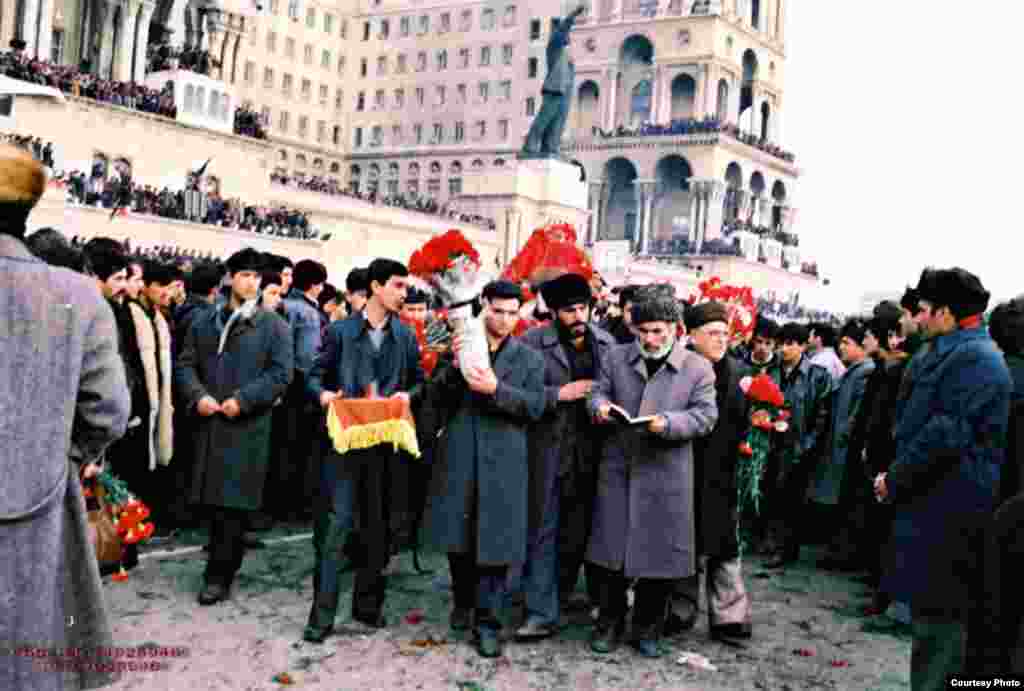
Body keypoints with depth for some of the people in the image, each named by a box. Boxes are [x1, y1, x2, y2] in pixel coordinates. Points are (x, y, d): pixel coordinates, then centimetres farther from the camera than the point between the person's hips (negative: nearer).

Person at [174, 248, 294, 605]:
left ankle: (219, 576, 4)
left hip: (248, 426, -4)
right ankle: (223, 565, 26)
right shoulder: (205, 321, 13)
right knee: (213, 500, 10)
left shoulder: (274, 326, 1)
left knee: (233, 504, -3)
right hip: (209, 423, 4)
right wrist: (198, 395, -7)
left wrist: (243, 399, -15)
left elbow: (281, 373, -6)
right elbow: (185, 364, 12)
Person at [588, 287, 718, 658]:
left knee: (659, 553, 6)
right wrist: (600, 405, -15)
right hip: (618, 468, 2)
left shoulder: (698, 368, 0)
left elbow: (705, 416, -4)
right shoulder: (616, 357, 7)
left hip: (667, 474, -1)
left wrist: (668, 423, -21)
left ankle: (647, 630, 22)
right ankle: (609, 623, 23)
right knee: (612, 547, 7)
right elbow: (598, 391, 9)